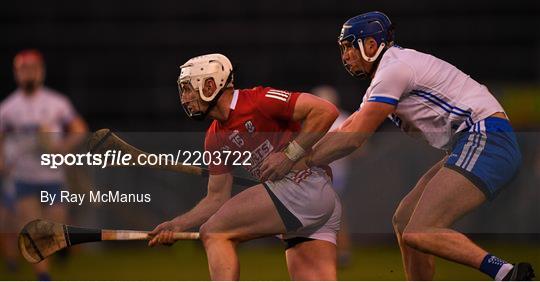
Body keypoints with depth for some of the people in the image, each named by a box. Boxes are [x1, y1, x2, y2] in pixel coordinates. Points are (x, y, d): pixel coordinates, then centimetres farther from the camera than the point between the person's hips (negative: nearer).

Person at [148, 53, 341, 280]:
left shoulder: (257, 101, -7)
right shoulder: (215, 140, 19)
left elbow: (326, 111, -12)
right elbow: (217, 198, 22)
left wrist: (290, 154, -14)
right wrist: (176, 225, 12)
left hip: (303, 185, -9)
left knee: (214, 233, -9)